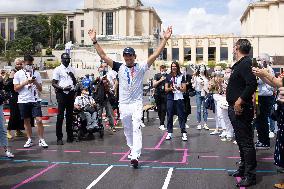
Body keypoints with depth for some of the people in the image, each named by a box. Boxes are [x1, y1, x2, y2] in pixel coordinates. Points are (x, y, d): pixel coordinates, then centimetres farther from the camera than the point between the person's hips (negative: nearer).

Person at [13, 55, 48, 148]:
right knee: (26, 121, 9)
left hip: (35, 100, 0)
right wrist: (25, 82, -12)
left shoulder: (36, 73, 7)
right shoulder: (18, 74, 4)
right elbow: (16, 88, -1)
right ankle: (29, 140, 21)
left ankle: (41, 140, 3)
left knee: (39, 120, -7)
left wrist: (35, 82, -12)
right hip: (23, 101, 0)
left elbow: (40, 89, 6)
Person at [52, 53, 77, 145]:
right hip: (62, 93, -5)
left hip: (71, 93, 5)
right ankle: (59, 137, 1)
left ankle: (70, 135, 19)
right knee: (60, 115, -5)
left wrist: (72, 76, 0)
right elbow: (54, 83, -5)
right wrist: (63, 88, -19)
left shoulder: (72, 69, 14)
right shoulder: (58, 70, -2)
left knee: (70, 115, 10)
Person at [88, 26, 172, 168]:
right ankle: (132, 148, 38)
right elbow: (103, 56, -1)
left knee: (136, 128, -14)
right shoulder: (119, 67, 2)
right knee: (127, 129, 16)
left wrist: (165, 39, -17)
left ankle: (135, 156, -21)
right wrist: (94, 41, -8)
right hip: (123, 103, 3)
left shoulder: (141, 67, -3)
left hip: (137, 103, -3)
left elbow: (155, 55, -9)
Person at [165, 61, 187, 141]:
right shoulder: (168, 77, 9)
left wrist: (179, 88, -17)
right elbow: (166, 89, 8)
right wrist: (170, 88, -13)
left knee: (181, 116, -2)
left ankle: (184, 133, 0)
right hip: (170, 98, 2)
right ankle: (169, 133, 11)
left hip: (179, 98, -1)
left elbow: (184, 89, 2)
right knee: (170, 116, 3)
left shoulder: (181, 76, 5)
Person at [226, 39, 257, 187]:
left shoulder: (245, 63, -16)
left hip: (241, 109, -11)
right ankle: (243, 169, 32)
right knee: (240, 140, 19)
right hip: (235, 109, 11)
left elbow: (252, 85, -28)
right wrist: (234, 104, 15)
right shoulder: (239, 64, 14)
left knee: (246, 142, -3)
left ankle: (250, 175, 5)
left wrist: (239, 101, -24)